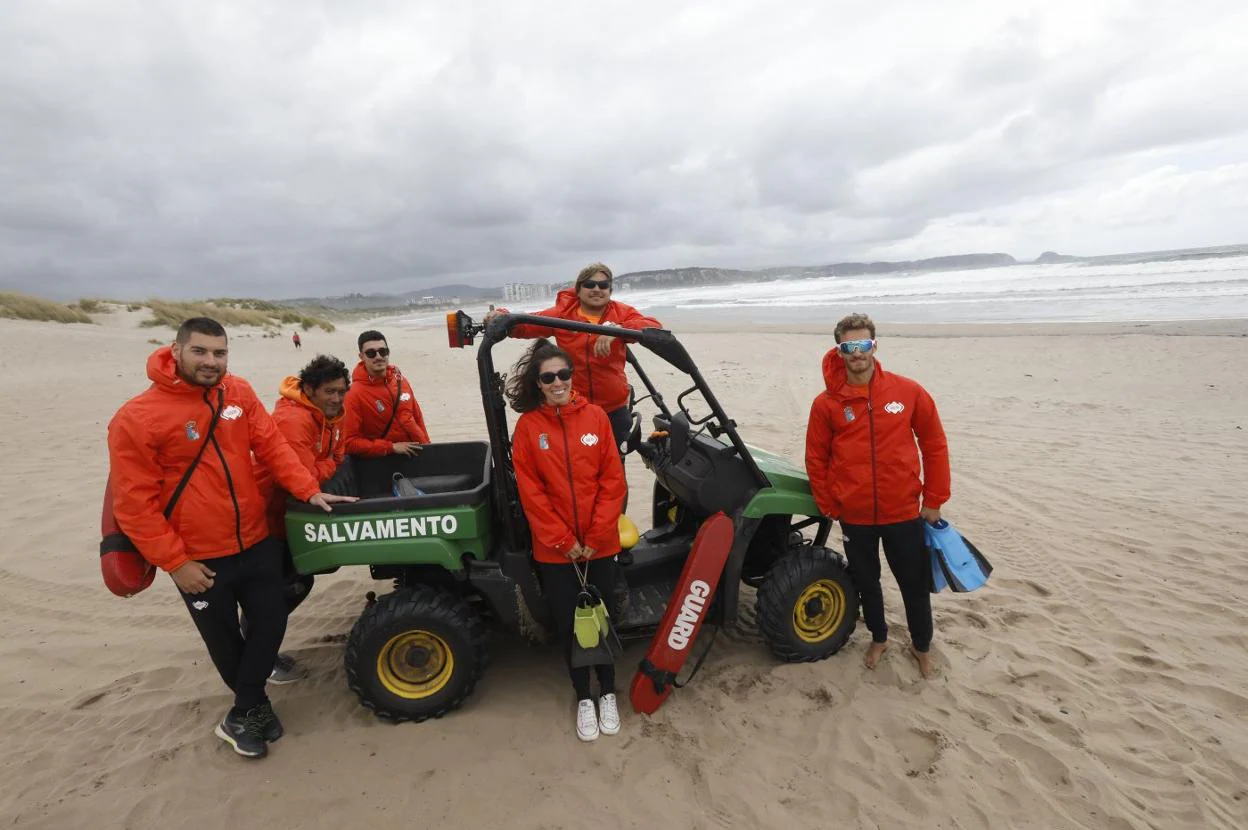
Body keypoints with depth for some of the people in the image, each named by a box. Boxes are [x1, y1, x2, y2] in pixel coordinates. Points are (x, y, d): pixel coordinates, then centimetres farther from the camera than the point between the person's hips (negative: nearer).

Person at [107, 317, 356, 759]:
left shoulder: (239, 393, -3)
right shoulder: (136, 418, -16)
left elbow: (273, 445, 0)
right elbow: (134, 503, -13)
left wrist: (309, 491, -11)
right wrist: (175, 562, -14)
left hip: (257, 542, 4)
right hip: (198, 559, -3)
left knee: (271, 623, 11)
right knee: (225, 641, 14)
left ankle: (242, 715, 32)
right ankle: (256, 704, 42)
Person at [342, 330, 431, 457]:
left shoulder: (400, 380, 4)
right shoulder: (355, 394, -11)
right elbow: (350, 442, -12)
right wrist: (391, 447, -15)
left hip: (417, 453, 4)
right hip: (388, 460, -4)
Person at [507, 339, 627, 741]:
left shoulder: (595, 416, -5)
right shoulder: (528, 425, -7)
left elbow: (613, 481, -5)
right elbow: (531, 492, -8)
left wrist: (595, 536, -9)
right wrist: (564, 540, -10)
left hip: (600, 544, 1)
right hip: (555, 549, 0)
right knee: (569, 624, 12)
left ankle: (608, 693, 36)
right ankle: (583, 697, 33)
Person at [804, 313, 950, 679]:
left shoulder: (908, 392, -7)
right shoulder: (826, 403, -7)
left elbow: (934, 445, 2)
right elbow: (816, 459, 1)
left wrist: (933, 500, 3)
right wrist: (829, 508, 2)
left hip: (904, 512, 0)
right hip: (855, 517, 0)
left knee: (915, 583, 13)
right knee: (866, 582, 18)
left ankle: (921, 645, 39)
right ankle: (878, 638, 43)